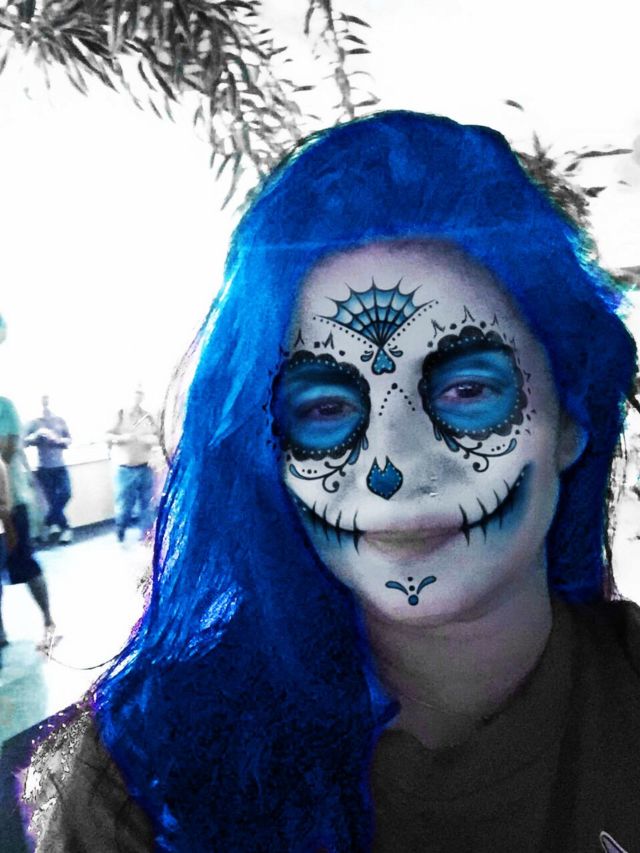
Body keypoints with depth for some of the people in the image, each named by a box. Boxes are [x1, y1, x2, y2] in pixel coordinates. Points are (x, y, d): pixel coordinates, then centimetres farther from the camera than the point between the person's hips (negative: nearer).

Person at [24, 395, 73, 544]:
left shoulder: (60, 421, 7)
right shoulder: (33, 423, 1)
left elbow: (69, 440, 7)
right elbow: (23, 442, -6)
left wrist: (57, 439, -12)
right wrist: (37, 434, -20)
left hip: (60, 466, 2)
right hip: (43, 468, -2)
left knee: (65, 494, -13)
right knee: (53, 500, 0)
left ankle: (50, 523, 6)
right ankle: (65, 529, 14)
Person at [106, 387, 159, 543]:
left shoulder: (148, 416, 6)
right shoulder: (120, 415, 0)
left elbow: (158, 436, 9)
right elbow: (107, 436, -3)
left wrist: (152, 439, -13)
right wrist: (122, 438, -21)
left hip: (145, 468, 2)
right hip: (125, 469, -2)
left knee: (146, 504, 6)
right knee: (124, 504, 2)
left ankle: (146, 535, 19)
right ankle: (120, 529, 28)